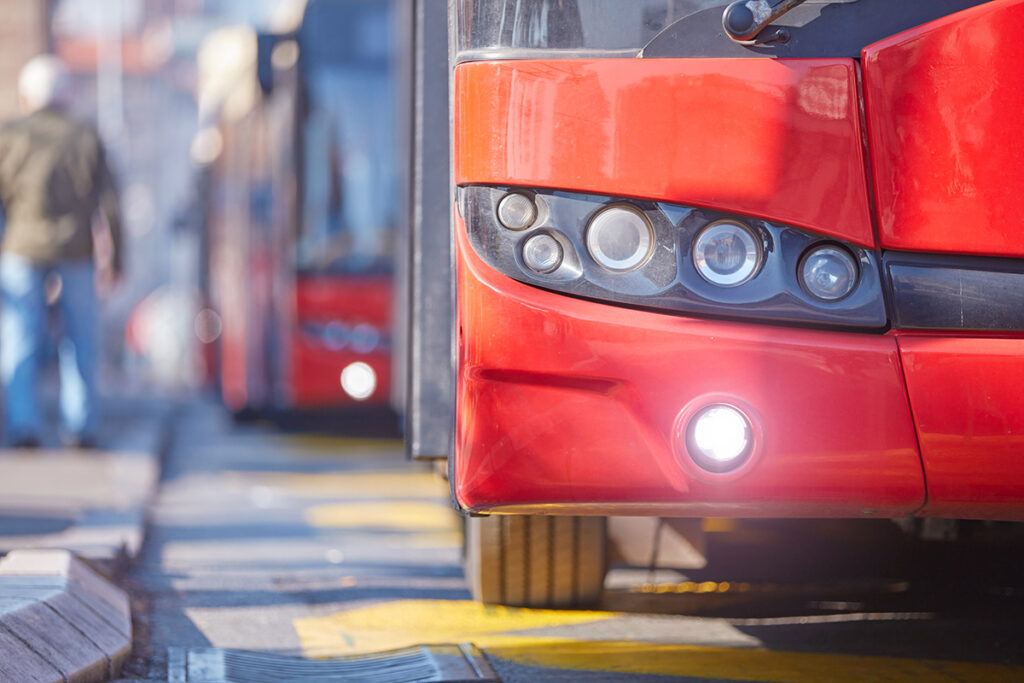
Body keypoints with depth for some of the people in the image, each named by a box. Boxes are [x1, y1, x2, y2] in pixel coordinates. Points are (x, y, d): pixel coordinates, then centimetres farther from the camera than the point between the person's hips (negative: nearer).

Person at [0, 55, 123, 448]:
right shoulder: (86, 139, 7)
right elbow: (109, 203, 2)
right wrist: (115, 259, 8)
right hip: (75, 253, 1)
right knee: (79, 345, 10)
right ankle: (81, 431, 7)